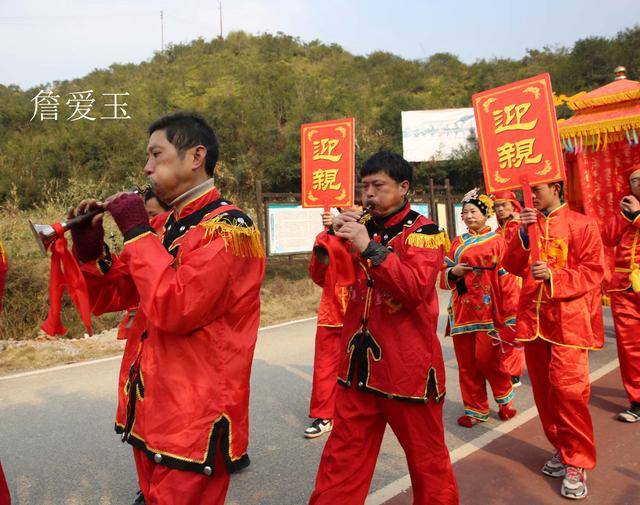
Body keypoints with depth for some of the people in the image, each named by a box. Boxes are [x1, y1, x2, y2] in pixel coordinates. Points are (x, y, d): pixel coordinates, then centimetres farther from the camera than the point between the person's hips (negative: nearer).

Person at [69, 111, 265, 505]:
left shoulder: (228, 227, -16)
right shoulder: (161, 226, 8)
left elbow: (174, 308, -28)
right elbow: (108, 298, 12)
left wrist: (136, 232, -18)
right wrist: (90, 249, -5)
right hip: (147, 412, 8)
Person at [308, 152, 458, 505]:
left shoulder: (423, 231, -5)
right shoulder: (361, 227, 10)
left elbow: (416, 288, -21)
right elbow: (326, 275, 7)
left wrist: (370, 247, -28)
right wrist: (332, 239, -12)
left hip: (408, 366, -4)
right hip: (358, 363, 5)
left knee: (426, 456, 12)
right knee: (342, 456, 11)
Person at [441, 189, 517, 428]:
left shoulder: (497, 241, 0)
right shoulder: (457, 242, 13)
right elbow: (443, 276, 14)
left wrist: (509, 314, -11)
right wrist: (453, 272, -9)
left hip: (487, 310, -4)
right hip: (462, 310, 4)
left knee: (487, 358, -6)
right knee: (466, 363, 7)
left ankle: (505, 398, 23)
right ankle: (475, 409, 23)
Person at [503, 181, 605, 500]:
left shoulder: (581, 224, -2)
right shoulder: (527, 225, 12)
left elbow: (593, 271, -6)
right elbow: (513, 267, 2)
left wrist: (553, 276, -20)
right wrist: (523, 234, -12)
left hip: (568, 320, -5)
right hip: (533, 317, 5)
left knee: (567, 389, -8)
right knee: (543, 389, 11)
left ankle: (577, 462, 8)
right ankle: (561, 449, 28)